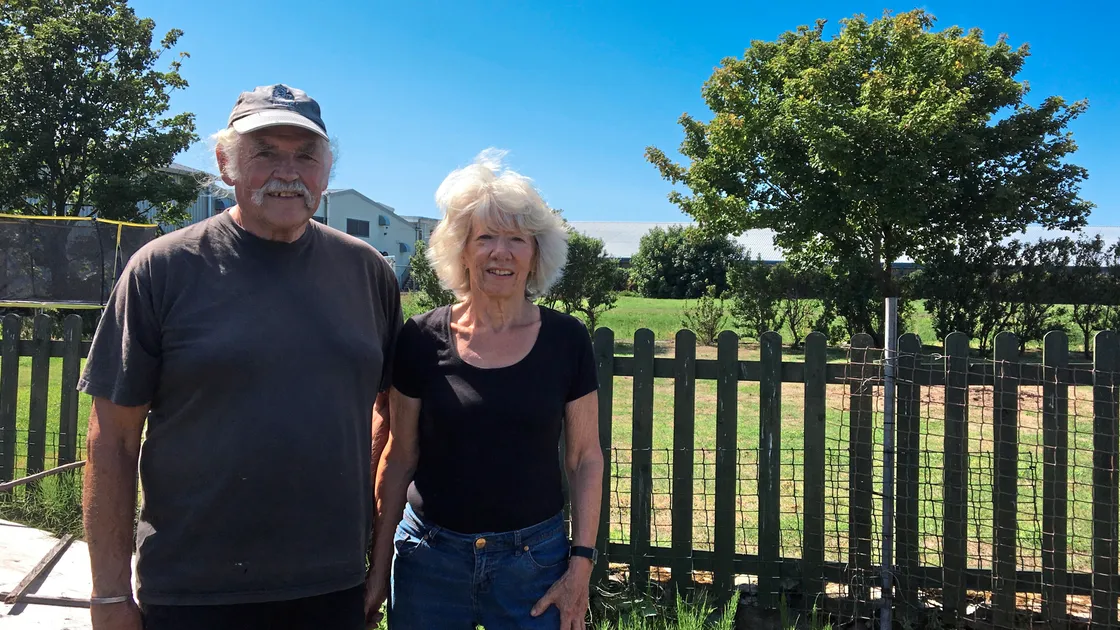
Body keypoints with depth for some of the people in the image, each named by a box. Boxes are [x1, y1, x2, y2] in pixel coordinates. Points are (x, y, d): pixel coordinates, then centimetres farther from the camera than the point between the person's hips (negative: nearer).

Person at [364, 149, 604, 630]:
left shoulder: (566, 340, -4)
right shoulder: (422, 339, -5)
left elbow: (584, 458, 1)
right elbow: (400, 456, 2)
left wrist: (581, 563, -5)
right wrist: (379, 564, 4)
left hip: (532, 559, 0)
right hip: (429, 556, 1)